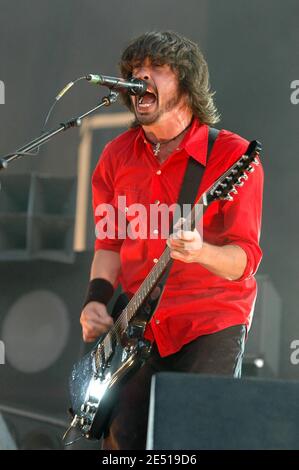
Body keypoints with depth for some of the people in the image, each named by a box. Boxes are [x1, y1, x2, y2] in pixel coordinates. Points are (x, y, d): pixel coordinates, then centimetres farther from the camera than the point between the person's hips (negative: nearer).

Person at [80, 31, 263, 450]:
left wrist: (200, 253, -33)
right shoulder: (117, 156, 6)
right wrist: (97, 300, -4)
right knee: (123, 438, 2)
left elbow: (246, 257, -13)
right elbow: (109, 243, 13)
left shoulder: (232, 155, -9)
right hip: (137, 327, 4)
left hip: (212, 325, -4)